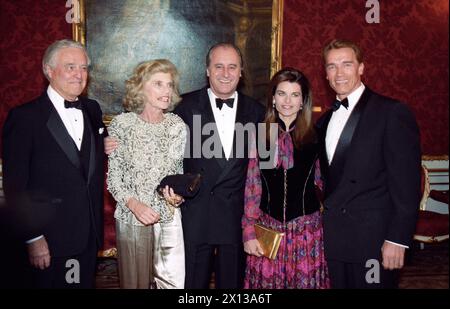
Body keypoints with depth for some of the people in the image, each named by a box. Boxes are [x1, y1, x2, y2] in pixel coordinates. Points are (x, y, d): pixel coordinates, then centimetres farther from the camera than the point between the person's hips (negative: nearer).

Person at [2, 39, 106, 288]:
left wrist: (106, 145, 0)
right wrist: (33, 238, -13)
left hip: (90, 236, 5)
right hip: (50, 241, -5)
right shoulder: (24, 117, -10)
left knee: (86, 283, 16)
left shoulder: (92, 110, 8)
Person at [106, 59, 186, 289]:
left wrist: (178, 194, -8)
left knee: (174, 282, 3)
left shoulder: (177, 125, 2)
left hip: (169, 216, 2)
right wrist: (134, 204, -17)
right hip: (132, 217, -2)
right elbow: (113, 176, -3)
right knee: (135, 282, 12)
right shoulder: (122, 124, -6)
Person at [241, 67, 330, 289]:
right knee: (266, 281, 9)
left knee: (306, 281, 7)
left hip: (306, 230, 0)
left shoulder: (315, 136, 0)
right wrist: (249, 233, -2)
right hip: (268, 230, 1)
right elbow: (252, 188, 2)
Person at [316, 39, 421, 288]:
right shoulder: (324, 121, 12)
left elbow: (407, 183, -12)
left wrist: (398, 239, -15)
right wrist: (321, 227, 8)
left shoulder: (392, 113, -8)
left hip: (373, 240, -6)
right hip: (332, 241, 6)